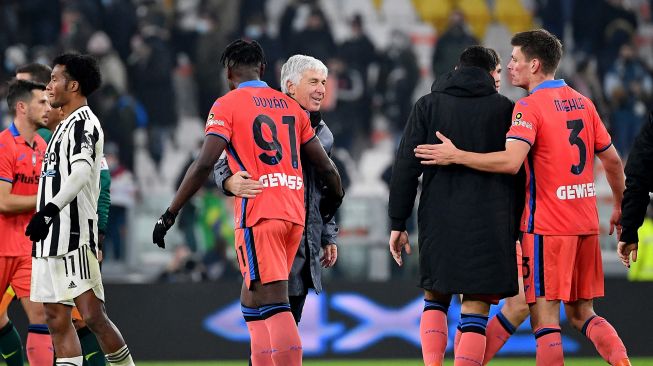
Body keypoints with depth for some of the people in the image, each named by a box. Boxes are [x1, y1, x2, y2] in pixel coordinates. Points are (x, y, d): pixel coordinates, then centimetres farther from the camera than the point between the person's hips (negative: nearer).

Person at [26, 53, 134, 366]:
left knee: (92, 315, -12)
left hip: (74, 235, -10)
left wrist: (49, 210, -35)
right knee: (57, 318, 6)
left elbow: (82, 172, -25)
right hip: (51, 236, 10)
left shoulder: (83, 122, -10)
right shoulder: (66, 125, 21)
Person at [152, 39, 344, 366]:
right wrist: (334, 198, 39)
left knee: (273, 305, -13)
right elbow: (325, 167, 18)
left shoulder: (227, 105, 0)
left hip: (258, 216, -6)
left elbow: (205, 164, -12)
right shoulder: (292, 107, 17)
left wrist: (170, 214, -7)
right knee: (252, 303, 16)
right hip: (294, 216, 6)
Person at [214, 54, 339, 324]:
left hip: (309, 238, 7)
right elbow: (223, 164, -10)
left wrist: (329, 237, 23)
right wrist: (231, 182, -33)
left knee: (292, 321, 10)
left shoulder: (323, 134, 17)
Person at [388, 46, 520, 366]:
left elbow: (406, 167, 2)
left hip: (439, 222, 1)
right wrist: (517, 231, 10)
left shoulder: (428, 106, 7)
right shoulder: (505, 109, 5)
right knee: (475, 312, 0)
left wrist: (398, 223, 6)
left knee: (435, 300, 17)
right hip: (491, 225, -1)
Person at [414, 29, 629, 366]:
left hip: (547, 225, -7)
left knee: (545, 319, -5)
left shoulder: (529, 107, -11)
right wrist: (620, 207, 30)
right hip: (586, 224, 7)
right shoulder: (583, 103, 12)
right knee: (581, 313, 15)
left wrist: (454, 156, -18)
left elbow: (510, 161, -25)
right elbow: (612, 160, 17)